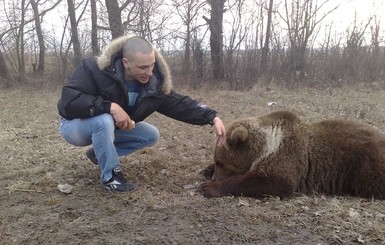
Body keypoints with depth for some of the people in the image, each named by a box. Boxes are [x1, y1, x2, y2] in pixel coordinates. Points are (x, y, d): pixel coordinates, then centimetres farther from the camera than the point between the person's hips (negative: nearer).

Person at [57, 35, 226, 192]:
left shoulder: (154, 84, -17)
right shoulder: (95, 69, -32)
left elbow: (181, 104, -16)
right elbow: (68, 99, -37)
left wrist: (212, 118, -27)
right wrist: (110, 107, -44)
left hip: (109, 126, 6)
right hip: (74, 124, -5)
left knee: (151, 135, -6)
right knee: (104, 120, -39)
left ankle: (99, 152, 7)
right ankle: (110, 176, -17)